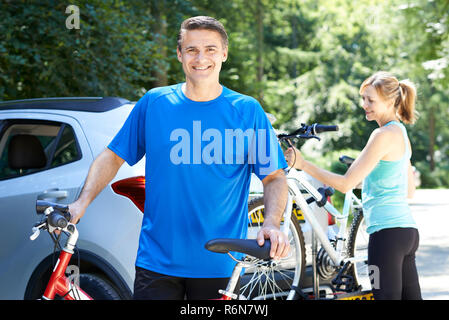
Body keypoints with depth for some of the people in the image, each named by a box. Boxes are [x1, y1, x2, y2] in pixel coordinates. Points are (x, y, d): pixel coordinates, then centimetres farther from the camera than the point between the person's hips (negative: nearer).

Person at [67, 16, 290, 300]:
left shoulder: (247, 111, 1)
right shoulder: (154, 103, 4)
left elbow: (275, 177, 1)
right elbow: (113, 157, 10)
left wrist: (272, 224, -17)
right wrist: (82, 202, -4)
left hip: (218, 265, 0)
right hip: (157, 261, 1)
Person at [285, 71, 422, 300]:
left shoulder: (384, 135, -12)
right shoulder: (401, 134, 17)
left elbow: (345, 184, -16)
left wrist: (302, 164, -12)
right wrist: (367, 181, 22)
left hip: (387, 231, -10)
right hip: (408, 231, 10)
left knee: (386, 295, -8)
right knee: (410, 295, 10)